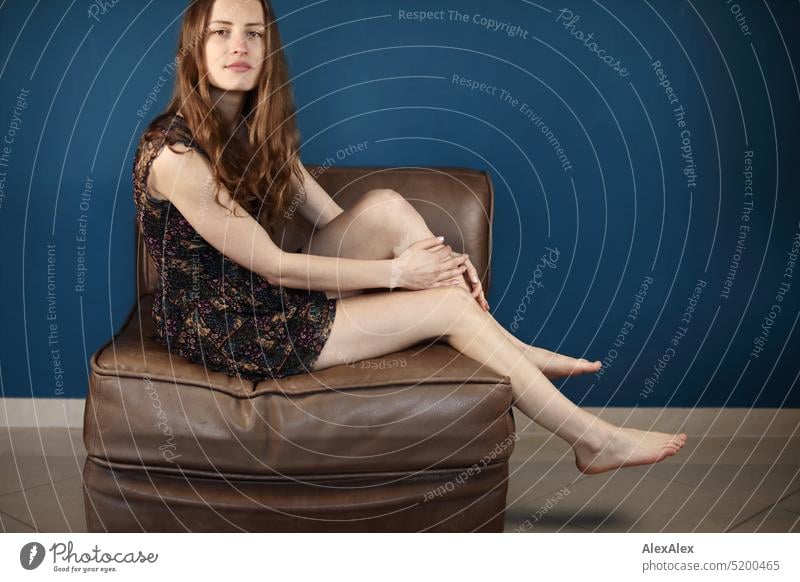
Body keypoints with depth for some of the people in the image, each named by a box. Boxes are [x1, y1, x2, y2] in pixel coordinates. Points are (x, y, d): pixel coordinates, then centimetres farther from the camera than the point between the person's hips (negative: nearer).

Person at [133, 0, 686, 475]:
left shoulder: (256, 130, 3)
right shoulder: (175, 154, -24)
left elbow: (335, 219, 2)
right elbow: (272, 265, -21)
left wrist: (435, 257, -11)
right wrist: (396, 271, -16)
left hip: (267, 294, 7)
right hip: (223, 325, -7)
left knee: (387, 206, -15)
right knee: (448, 306, -13)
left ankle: (514, 350, -2)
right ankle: (592, 438, 1)